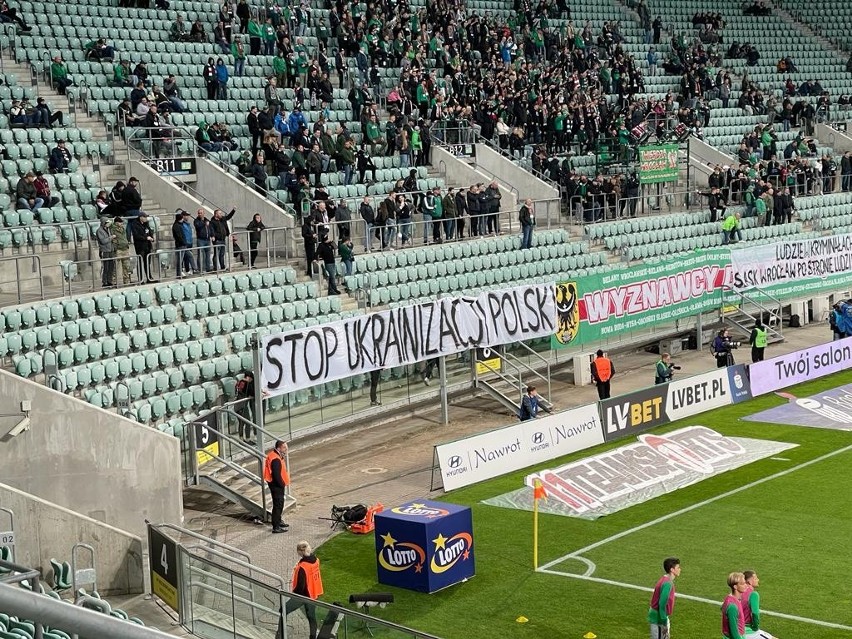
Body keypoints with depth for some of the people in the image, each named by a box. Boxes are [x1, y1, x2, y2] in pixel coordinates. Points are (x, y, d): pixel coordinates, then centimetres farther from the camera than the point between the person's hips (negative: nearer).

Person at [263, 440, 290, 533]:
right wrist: (283, 484, -16)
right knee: (278, 505, -5)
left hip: (277, 484, 11)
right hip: (276, 485, -11)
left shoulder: (275, 455, 7)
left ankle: (278, 521, 39)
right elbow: (277, 475, -25)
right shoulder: (276, 460, -26)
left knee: (280, 503, 23)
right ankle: (276, 527, -1)